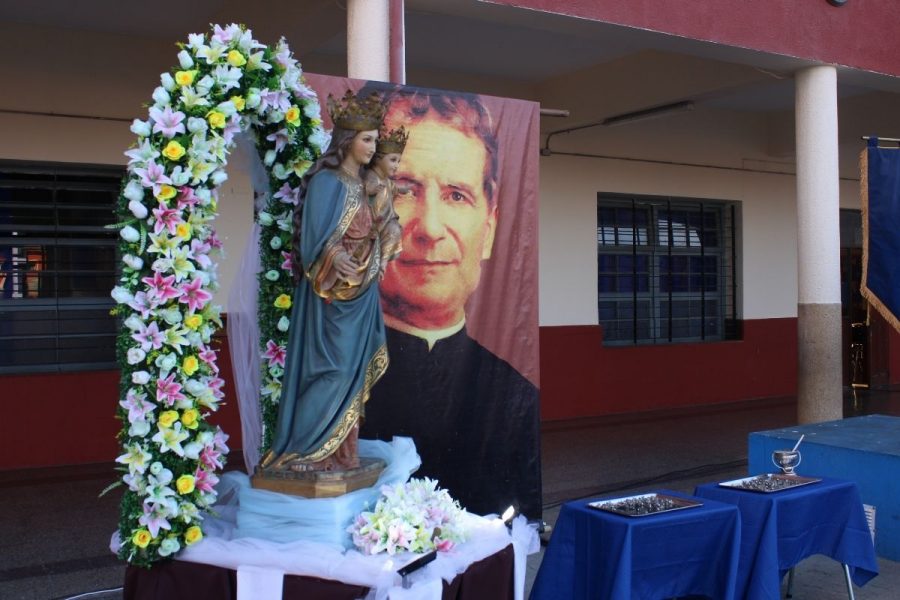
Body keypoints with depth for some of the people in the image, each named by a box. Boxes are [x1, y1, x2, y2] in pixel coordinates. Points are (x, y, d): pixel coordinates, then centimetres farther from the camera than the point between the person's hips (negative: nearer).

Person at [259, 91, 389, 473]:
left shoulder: (359, 183, 14)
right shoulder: (326, 181, -11)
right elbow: (316, 239, -18)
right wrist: (336, 258, -31)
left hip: (360, 293, 9)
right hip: (333, 293, -8)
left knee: (353, 371, 9)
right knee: (332, 369, -8)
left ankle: (339, 453, 17)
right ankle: (296, 452, 2)